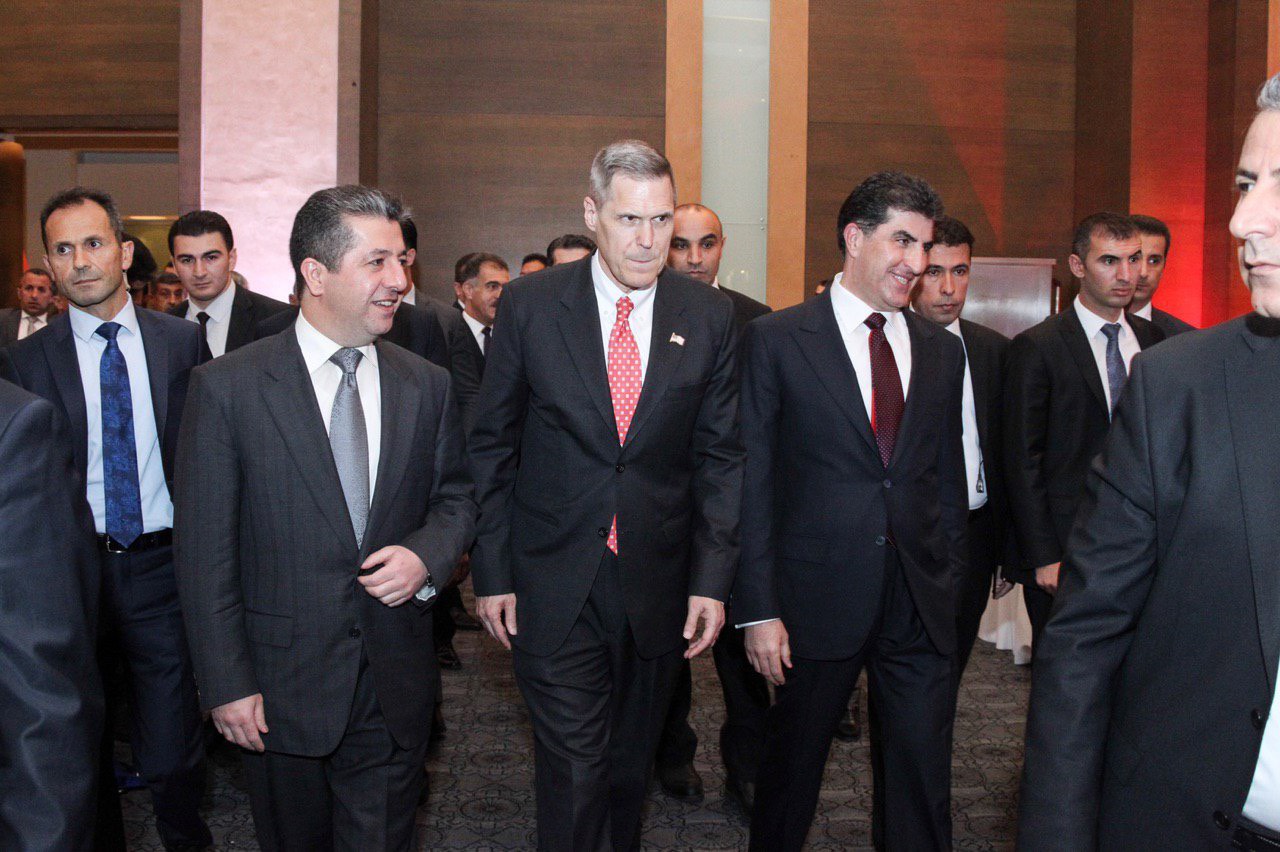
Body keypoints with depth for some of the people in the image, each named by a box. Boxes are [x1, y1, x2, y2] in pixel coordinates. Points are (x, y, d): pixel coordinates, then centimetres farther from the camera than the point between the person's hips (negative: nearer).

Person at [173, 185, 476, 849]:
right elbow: (204, 549, -8)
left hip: (396, 687, 2)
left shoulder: (427, 386, 2)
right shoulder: (227, 387, -8)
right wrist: (227, 685, -10)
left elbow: (455, 496, 12)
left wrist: (426, 555, -10)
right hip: (281, 685, -2)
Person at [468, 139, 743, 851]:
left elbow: (719, 456, 4)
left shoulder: (710, 316, 0)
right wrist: (493, 571, -1)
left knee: (631, 765, 17)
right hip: (555, 584, -2)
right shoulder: (529, 305, -3)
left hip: (660, 583, 2)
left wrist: (712, 579, -2)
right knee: (574, 771, -2)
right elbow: (493, 445, 1)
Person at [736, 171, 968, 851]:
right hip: (819, 599, -3)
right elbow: (752, 482, -7)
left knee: (925, 782, 10)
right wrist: (758, 610, -11)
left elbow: (948, 476, 14)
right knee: (792, 767, 14)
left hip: (921, 608, 4)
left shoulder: (942, 350, 10)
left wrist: (949, 581, 9)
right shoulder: (777, 340, -4)